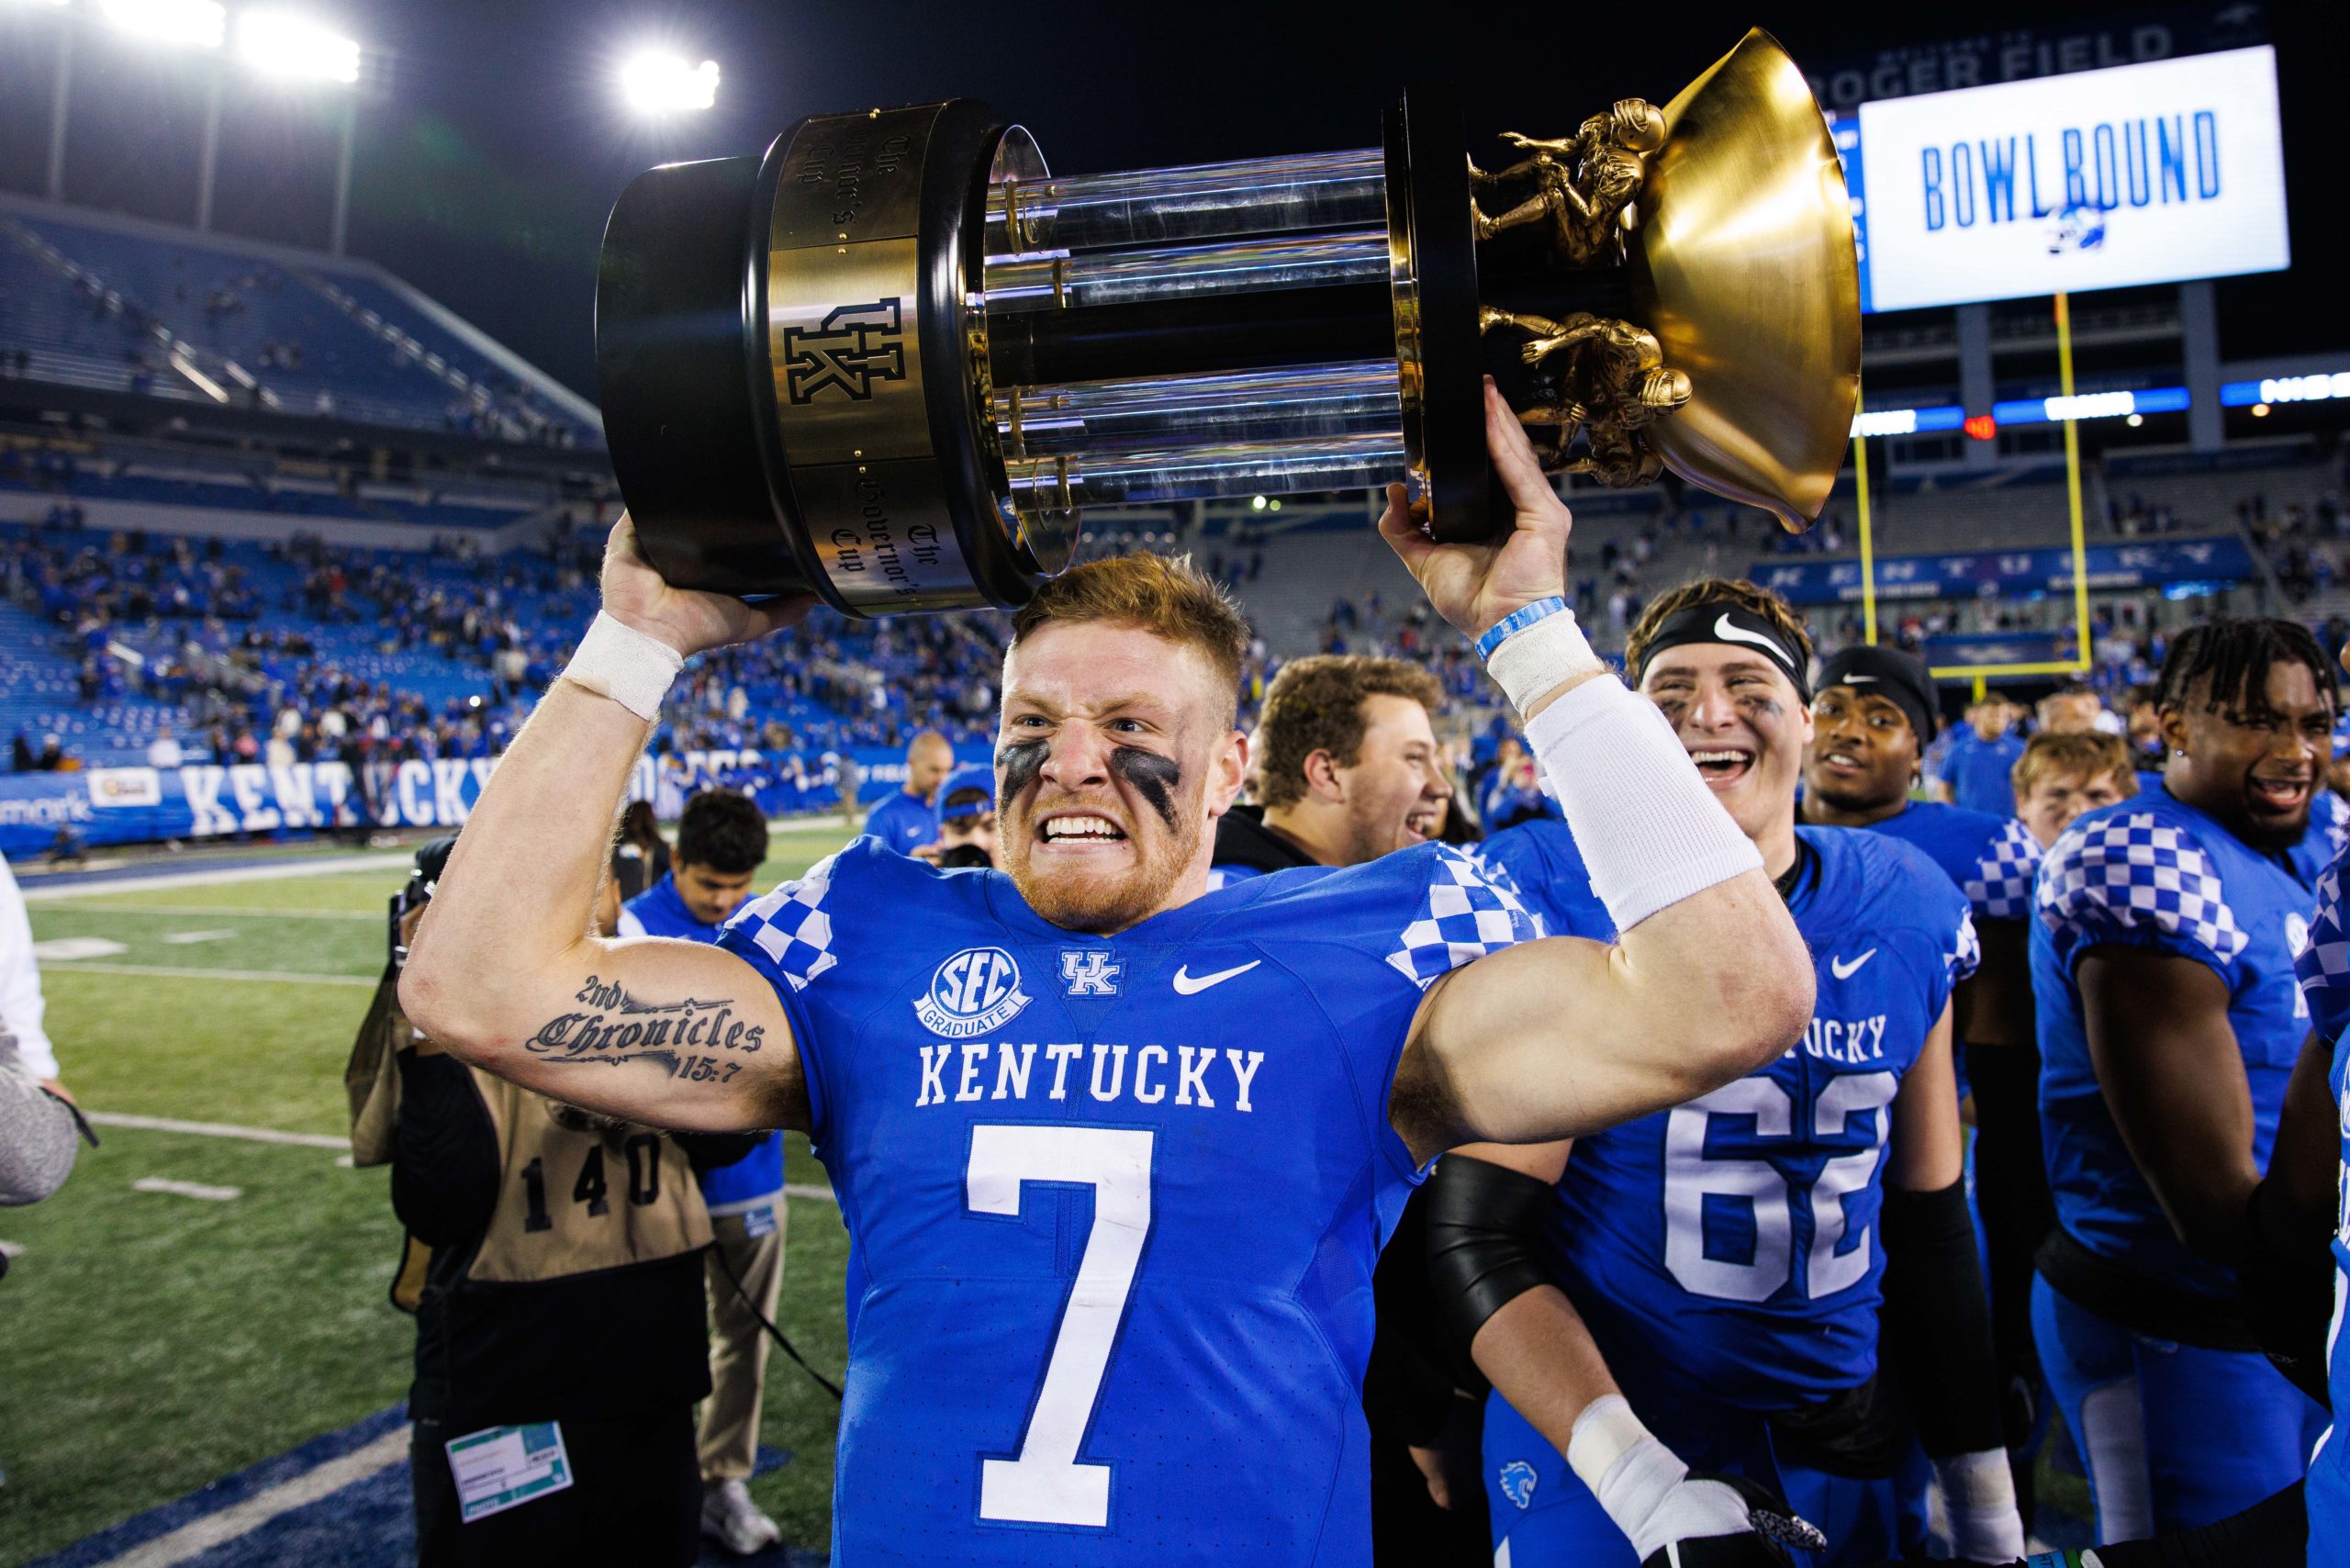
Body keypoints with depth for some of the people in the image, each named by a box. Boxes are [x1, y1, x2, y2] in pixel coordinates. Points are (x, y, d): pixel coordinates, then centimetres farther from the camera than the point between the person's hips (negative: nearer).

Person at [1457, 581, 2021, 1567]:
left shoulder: (1907, 912, 0)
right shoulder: (1554, 904, -15)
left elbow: (1929, 1221, 8)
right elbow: (1477, 1236, -16)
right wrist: (1643, 1483, -25)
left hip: (1853, 1464, 5)